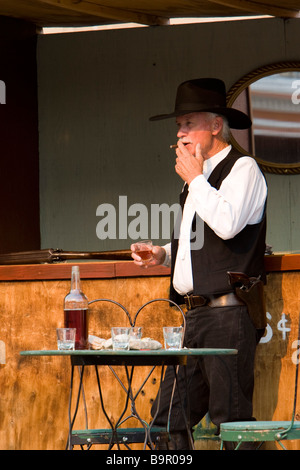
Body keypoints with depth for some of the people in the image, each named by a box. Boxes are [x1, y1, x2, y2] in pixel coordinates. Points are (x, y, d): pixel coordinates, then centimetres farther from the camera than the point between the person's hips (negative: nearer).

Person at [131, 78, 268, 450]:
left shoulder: (243, 168, -3)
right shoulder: (199, 177, 22)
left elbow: (227, 224, -21)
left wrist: (194, 178, -9)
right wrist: (163, 254, 14)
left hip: (229, 313, -9)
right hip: (195, 315, 9)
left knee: (230, 425, -10)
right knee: (169, 420, 3)